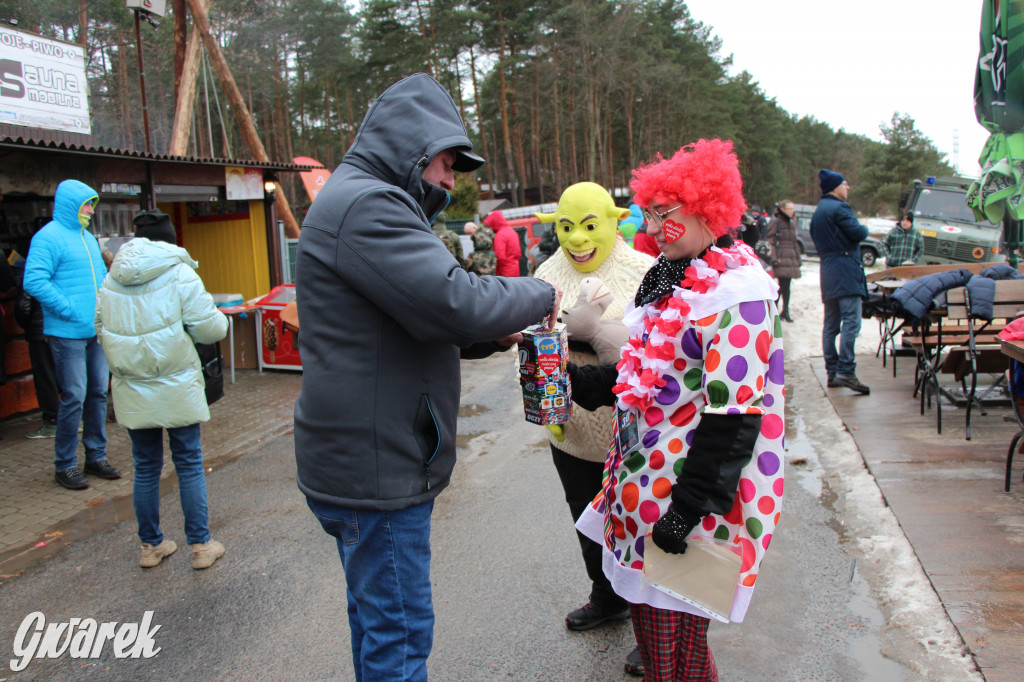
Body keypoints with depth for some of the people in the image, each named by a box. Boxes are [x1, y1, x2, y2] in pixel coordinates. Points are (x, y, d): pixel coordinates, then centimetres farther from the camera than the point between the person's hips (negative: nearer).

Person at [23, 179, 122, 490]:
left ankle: (96, 456, 22)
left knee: (98, 394, 11)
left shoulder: (88, 238, 17)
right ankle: (65, 466, 8)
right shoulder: (48, 237, -9)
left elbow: (102, 276, 27)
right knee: (74, 397, -5)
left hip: (97, 332, 8)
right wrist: (68, 309, -19)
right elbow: (33, 281, -20)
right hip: (68, 333, -8)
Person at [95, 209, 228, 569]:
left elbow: (102, 330, 12)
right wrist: (218, 317, 10)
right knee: (189, 464, 7)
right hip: (176, 389, -4)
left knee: (146, 467, 14)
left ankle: (150, 545, 25)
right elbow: (209, 328, -12)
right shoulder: (180, 274, -10)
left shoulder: (110, 280, 5)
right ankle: (201, 545, 14)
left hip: (131, 391, 4)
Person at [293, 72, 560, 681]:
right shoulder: (365, 205, -18)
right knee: (399, 631, 3)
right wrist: (540, 295, -9)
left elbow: (415, 322, 22)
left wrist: (491, 337, 8)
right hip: (376, 468, -11)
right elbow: (455, 300, -27)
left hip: (374, 462, 11)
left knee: (377, 613, 24)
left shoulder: (363, 202, 18)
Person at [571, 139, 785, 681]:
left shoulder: (736, 292, -18)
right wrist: (584, 380, 11)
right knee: (646, 610, 20)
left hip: (688, 495, -9)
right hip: (646, 482, 9)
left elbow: (732, 416, -23)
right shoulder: (672, 276, 11)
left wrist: (692, 507, -23)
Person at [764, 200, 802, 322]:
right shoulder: (775, 222, -4)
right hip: (780, 259, -7)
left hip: (791, 259, 7)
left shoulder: (792, 223, 18)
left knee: (787, 285, 9)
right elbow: (769, 240, -10)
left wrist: (798, 259, 18)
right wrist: (773, 258, -18)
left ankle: (785, 311, 16)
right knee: (782, 284, -12)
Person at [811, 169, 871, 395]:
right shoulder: (839, 208, -9)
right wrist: (864, 228, 7)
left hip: (827, 273, 9)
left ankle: (832, 372, 11)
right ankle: (846, 370, -20)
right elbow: (858, 233, -14)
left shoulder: (818, 212, 20)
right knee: (851, 322, -13)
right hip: (846, 271, -9)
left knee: (831, 324, 9)